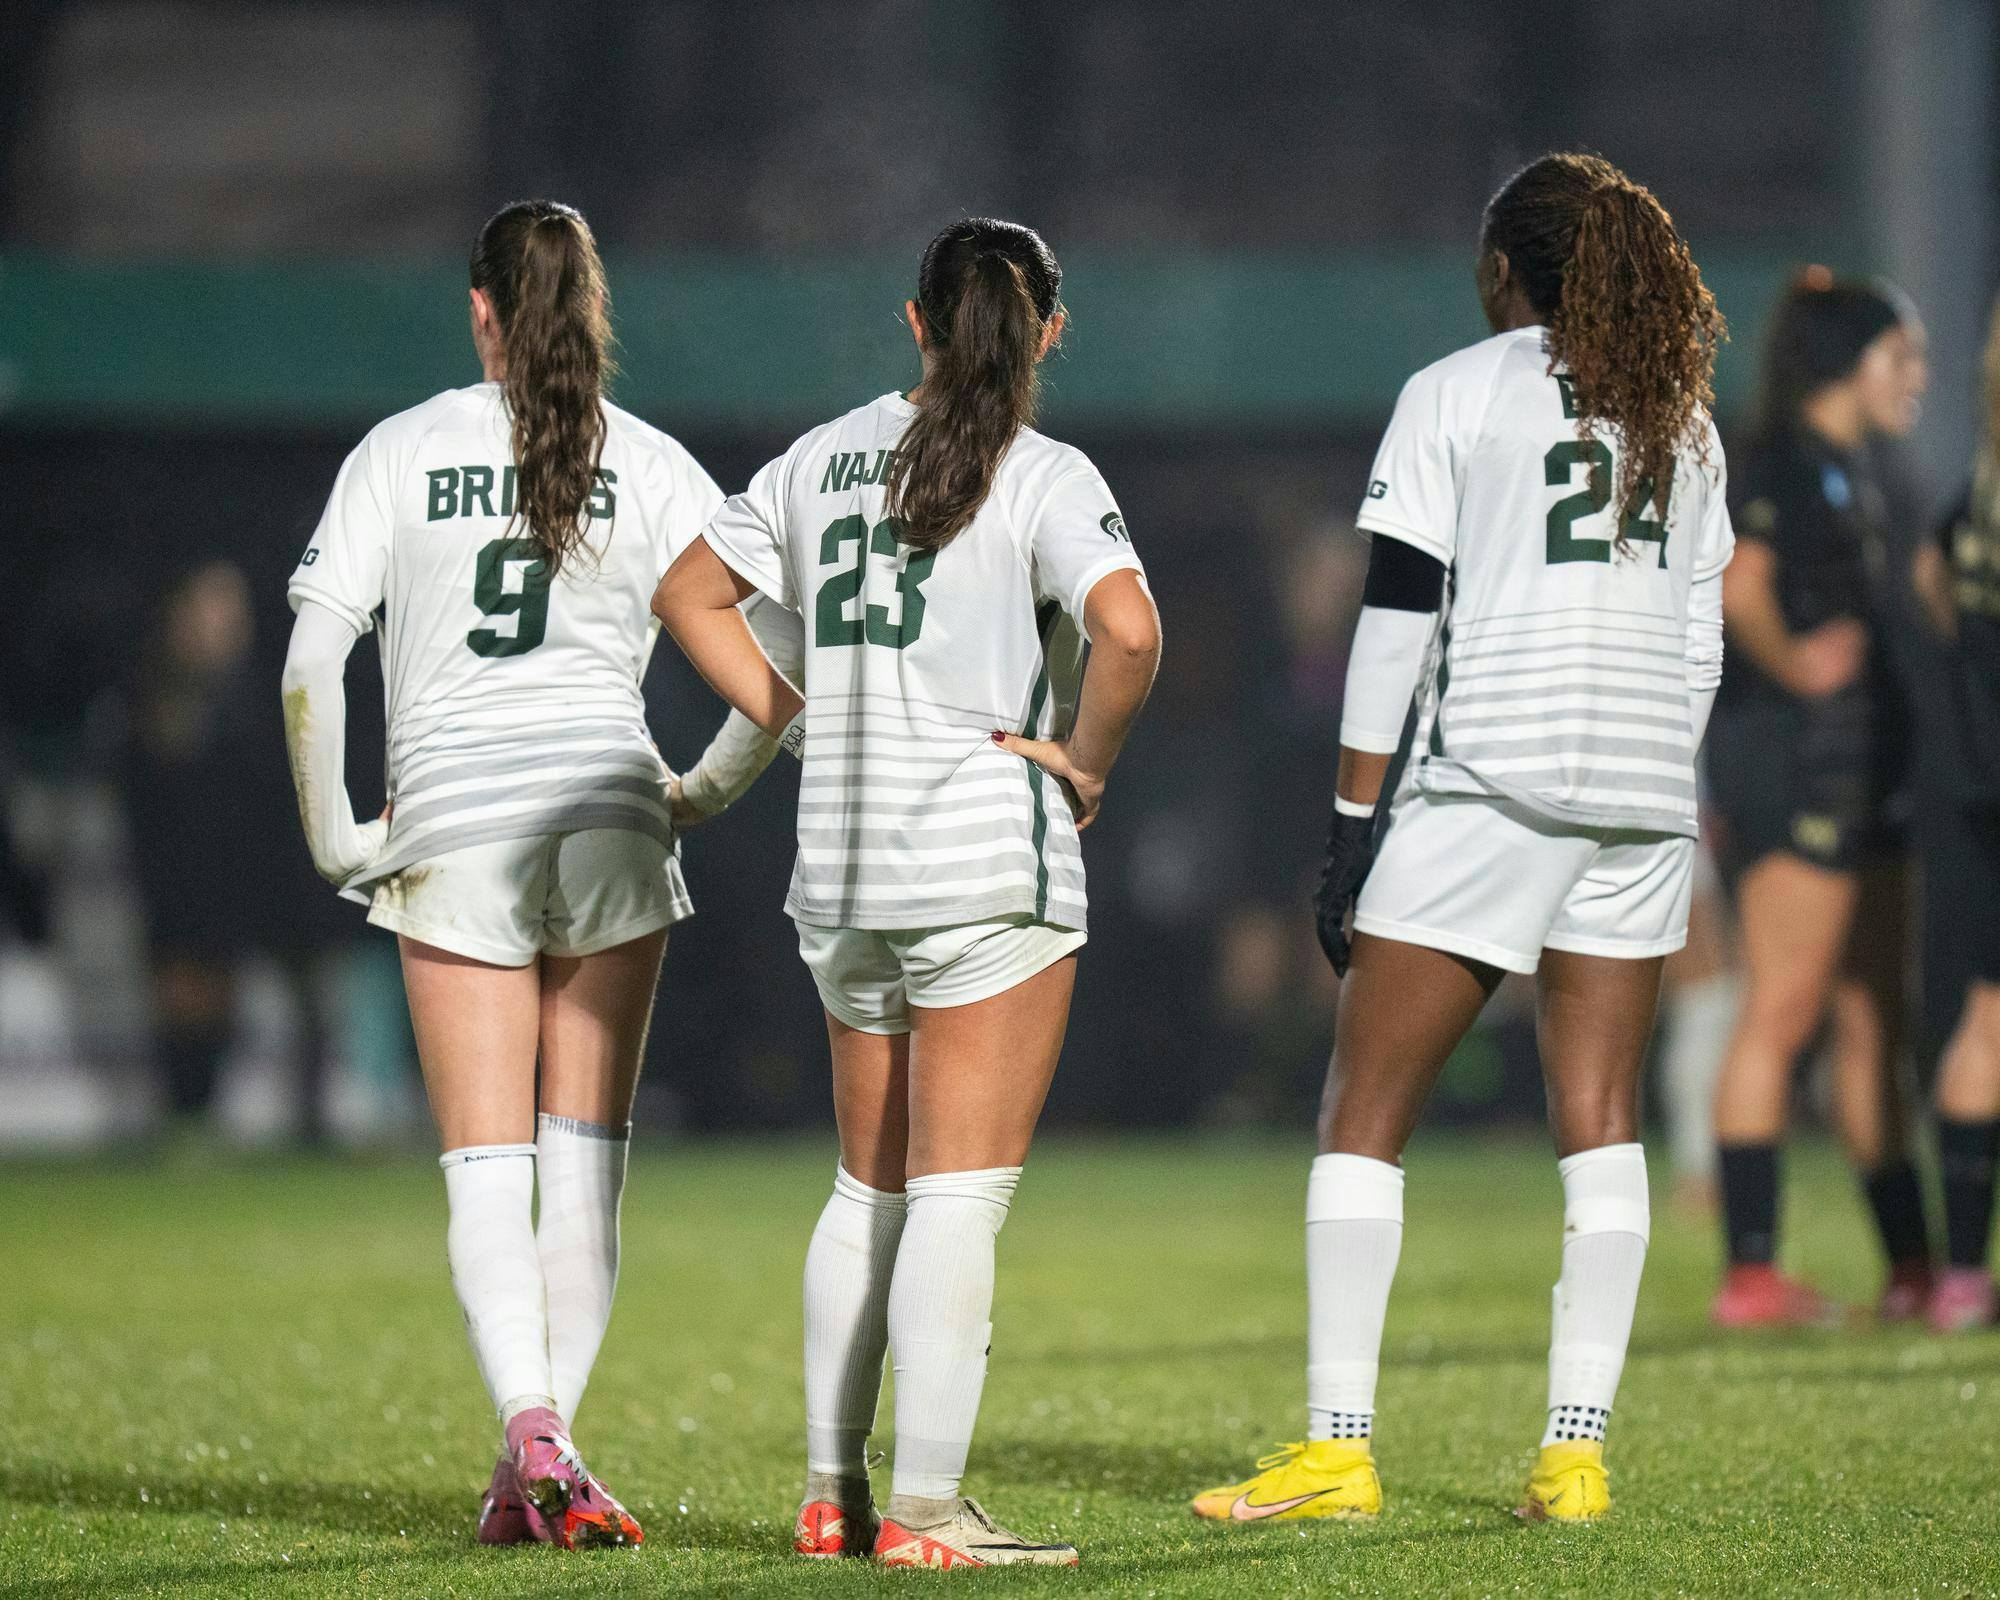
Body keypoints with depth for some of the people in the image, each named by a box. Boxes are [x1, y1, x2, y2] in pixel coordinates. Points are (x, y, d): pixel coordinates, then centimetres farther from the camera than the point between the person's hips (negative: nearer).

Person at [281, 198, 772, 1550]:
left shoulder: (402, 452, 3)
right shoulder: (650, 463, 5)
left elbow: (311, 665, -4)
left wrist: (332, 833, 6)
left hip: (453, 818, -1)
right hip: (607, 806, 1)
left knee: (486, 1168, 1)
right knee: (586, 1158, 8)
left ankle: (534, 1439, -18)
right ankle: (544, 1459, 5)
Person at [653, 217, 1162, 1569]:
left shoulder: (827, 458, 10)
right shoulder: (1042, 477, -9)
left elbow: (691, 593, 17)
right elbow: (1128, 630, -25)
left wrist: (802, 724, 14)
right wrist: (1087, 763, -9)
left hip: (843, 876, 6)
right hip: (992, 863, -6)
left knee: (869, 1190, 17)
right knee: (961, 1193, -4)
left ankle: (833, 1493, 20)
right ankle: (927, 1509, -7)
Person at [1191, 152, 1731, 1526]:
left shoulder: (1457, 395, 0)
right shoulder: (1681, 414, 15)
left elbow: (1397, 614, -4)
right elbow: (1702, 627, 16)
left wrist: (1354, 818, -2)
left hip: (1488, 779, -5)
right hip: (1645, 794, 5)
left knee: (1366, 1113, 0)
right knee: (1601, 1120, 5)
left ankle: (1339, 1448, -6)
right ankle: (1578, 1451, 0)